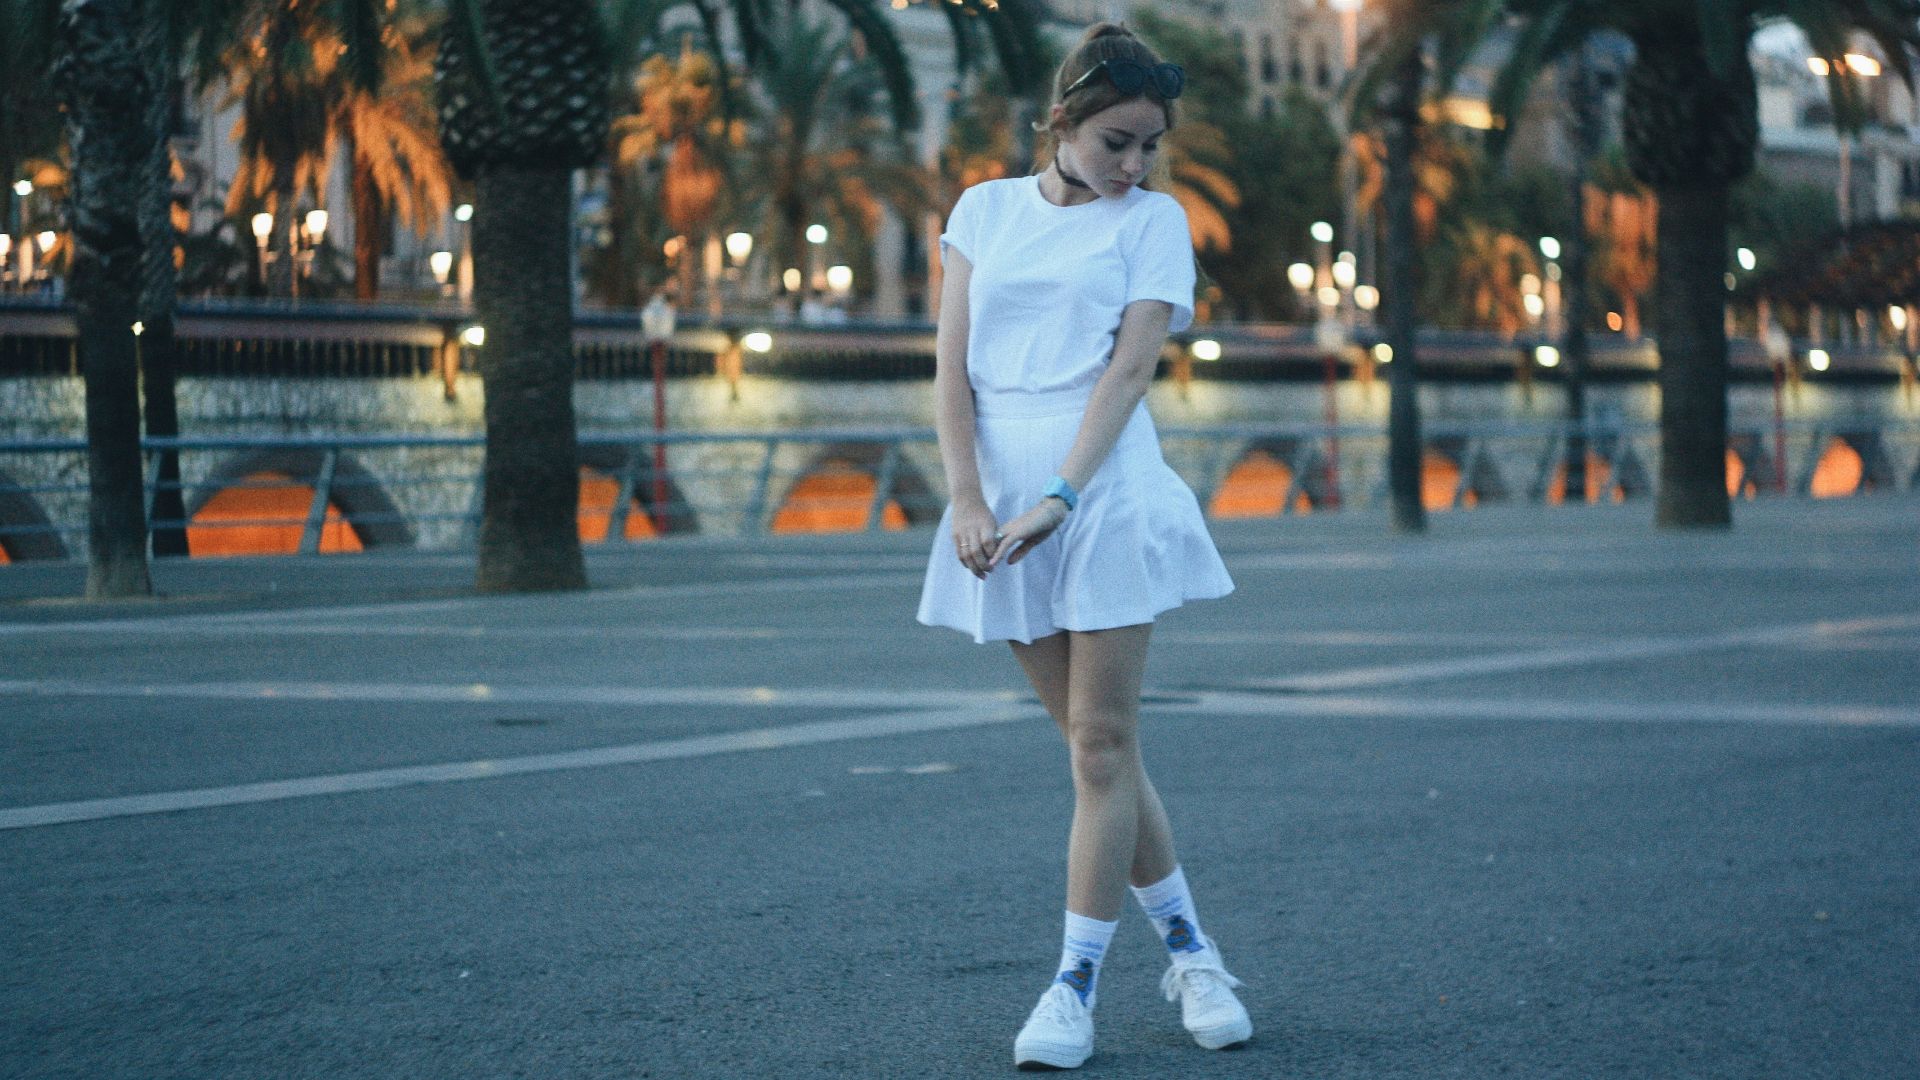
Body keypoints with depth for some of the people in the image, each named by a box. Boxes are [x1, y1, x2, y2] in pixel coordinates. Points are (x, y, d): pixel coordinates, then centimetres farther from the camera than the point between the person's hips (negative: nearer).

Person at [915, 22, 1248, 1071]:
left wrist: (1058, 499, -18)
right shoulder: (984, 209, 11)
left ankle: (1075, 984, 0)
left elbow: (1132, 364, -7)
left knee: (1102, 746, -5)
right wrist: (966, 497, -8)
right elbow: (951, 362, 5)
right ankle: (1186, 947, 19)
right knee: (1094, 744, 7)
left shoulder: (1154, 218, 4)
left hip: (1105, 492, -3)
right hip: (1001, 497, 3)